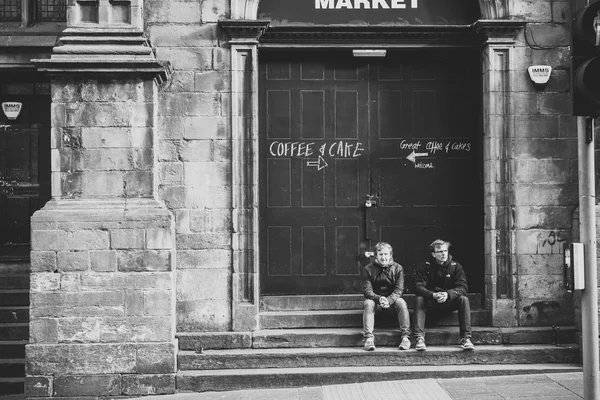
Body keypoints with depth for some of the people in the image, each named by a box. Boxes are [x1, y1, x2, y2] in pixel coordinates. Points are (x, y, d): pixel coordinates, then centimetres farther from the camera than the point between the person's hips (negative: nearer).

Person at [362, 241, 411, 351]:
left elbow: (399, 290, -11)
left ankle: (405, 336, -28)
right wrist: (379, 299, -32)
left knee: (401, 302, -30)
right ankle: (368, 337, -36)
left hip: (392, 300, 0)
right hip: (375, 299, 0)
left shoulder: (397, 268, -4)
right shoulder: (369, 269, -4)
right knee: (368, 303, -31)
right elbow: (367, 291, -11)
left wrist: (388, 300, -31)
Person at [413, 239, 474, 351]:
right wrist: (433, 295, -36)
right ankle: (419, 338, -38)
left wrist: (448, 294, -34)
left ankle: (466, 338, -30)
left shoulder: (456, 267, -2)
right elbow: (418, 287, -16)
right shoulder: (424, 267, -5)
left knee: (464, 299, -27)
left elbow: (462, 288, -12)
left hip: (449, 302, 1)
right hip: (430, 304, -1)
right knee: (419, 299, -31)